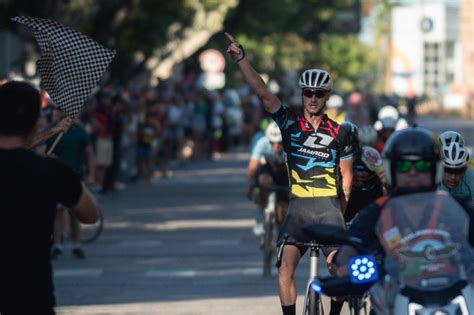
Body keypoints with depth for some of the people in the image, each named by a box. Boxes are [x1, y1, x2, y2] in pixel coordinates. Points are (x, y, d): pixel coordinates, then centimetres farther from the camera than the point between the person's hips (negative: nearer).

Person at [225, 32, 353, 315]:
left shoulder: (338, 133, 5)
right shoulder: (290, 122, 4)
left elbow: (346, 175, 12)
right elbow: (262, 92, -7)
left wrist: (340, 213, 8)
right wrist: (240, 58, -17)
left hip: (329, 206, 0)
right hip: (298, 207, 0)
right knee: (286, 268, -12)